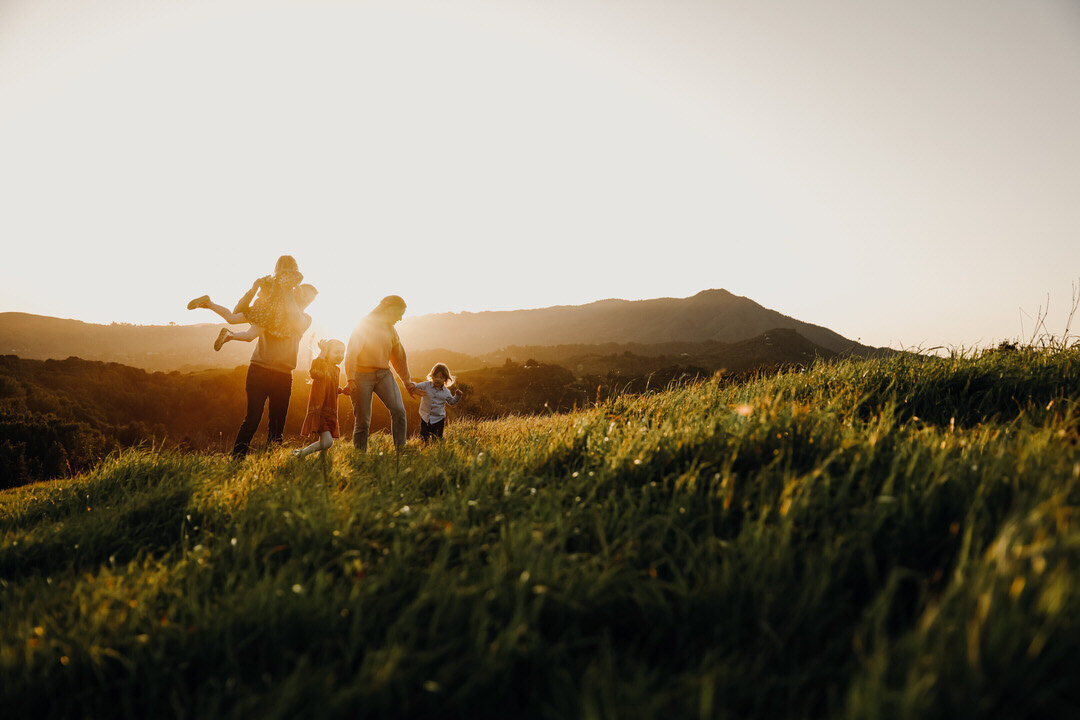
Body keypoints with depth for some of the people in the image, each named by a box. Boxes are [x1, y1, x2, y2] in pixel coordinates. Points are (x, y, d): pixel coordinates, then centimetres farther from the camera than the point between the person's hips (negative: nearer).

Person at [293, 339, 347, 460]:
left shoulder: (337, 370, 17)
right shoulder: (321, 364, -6)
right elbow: (314, 373, -31)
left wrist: (342, 390, 16)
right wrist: (322, 353, -30)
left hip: (331, 413, 8)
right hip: (319, 410, -8)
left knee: (323, 444, 10)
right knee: (327, 442, -19)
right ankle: (300, 454, -3)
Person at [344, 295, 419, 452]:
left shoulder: (391, 330, 16)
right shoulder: (364, 325, -4)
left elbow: (399, 357, 24)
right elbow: (351, 353, -9)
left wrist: (407, 382, 22)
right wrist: (351, 380, -18)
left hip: (384, 374, 5)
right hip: (362, 375, -5)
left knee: (398, 411, -14)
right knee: (363, 420, -5)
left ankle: (400, 450, -11)